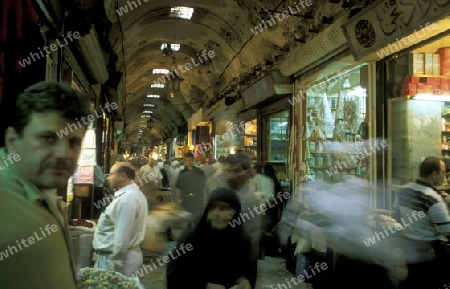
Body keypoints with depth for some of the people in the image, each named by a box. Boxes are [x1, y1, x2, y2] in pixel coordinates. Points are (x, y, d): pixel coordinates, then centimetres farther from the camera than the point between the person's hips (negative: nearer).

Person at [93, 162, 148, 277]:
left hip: (117, 257, -10)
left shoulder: (127, 199, -23)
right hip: (128, 254, 10)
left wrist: (114, 268, -21)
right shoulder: (134, 194, 10)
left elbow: (122, 238, -25)